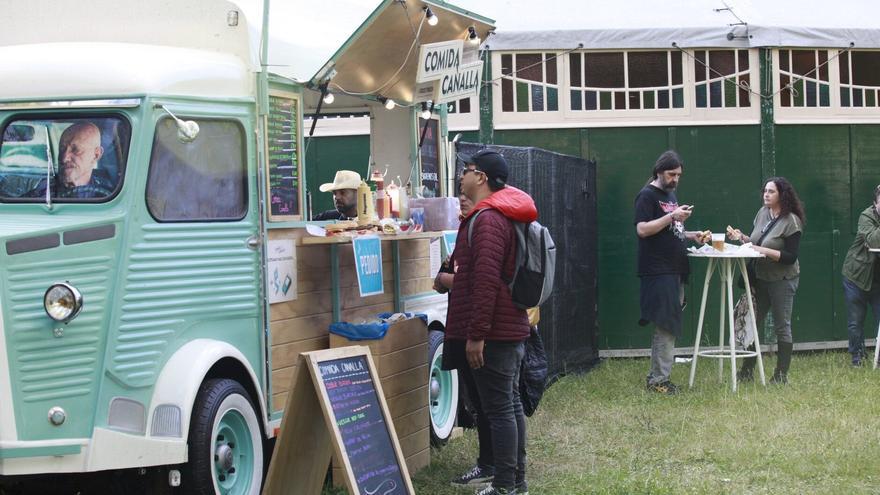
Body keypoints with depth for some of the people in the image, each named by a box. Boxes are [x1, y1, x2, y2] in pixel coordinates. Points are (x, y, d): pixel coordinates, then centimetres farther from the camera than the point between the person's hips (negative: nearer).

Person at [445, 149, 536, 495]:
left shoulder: (487, 219, -18)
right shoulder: (503, 215, 15)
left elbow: (486, 281, -24)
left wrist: (476, 334, -23)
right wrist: (456, 279, 26)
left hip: (493, 334, -10)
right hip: (511, 328, 10)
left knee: (498, 409, -6)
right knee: (510, 404, 14)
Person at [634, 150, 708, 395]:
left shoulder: (670, 194, 21)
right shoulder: (647, 196, -7)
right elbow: (642, 229, -18)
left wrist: (690, 235, 12)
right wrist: (672, 216, -22)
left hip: (675, 271, 9)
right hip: (658, 272, -9)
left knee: (668, 327, 9)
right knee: (666, 326, -10)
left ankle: (656, 377, 14)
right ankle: (658, 380, -5)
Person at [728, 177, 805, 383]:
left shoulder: (791, 221, -15)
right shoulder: (762, 213, 5)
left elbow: (790, 257, -19)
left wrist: (764, 251, -24)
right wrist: (741, 237, -3)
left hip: (782, 280, -7)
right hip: (760, 278, 7)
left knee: (782, 326, 3)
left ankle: (781, 374, 11)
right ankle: (747, 371, 18)